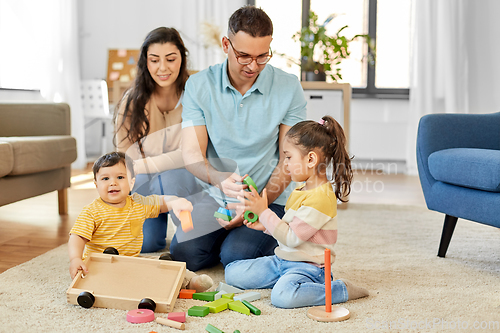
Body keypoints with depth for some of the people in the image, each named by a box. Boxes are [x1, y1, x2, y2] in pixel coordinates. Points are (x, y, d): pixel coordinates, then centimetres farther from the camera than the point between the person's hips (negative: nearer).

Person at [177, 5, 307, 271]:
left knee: (236, 257, -24)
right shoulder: (198, 85, -3)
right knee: (184, 254, -20)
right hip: (213, 197, 2)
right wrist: (220, 179, -31)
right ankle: (228, 235, 12)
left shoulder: (289, 88, -5)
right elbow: (191, 154, -9)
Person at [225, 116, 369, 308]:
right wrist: (266, 225, 5)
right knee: (232, 273, 5)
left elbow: (291, 238, -23)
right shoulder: (302, 190, 10)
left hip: (307, 267, -9)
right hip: (282, 260, 9)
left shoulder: (320, 198, -23)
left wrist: (264, 212, -17)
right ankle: (288, 279, 9)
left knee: (282, 296, -38)